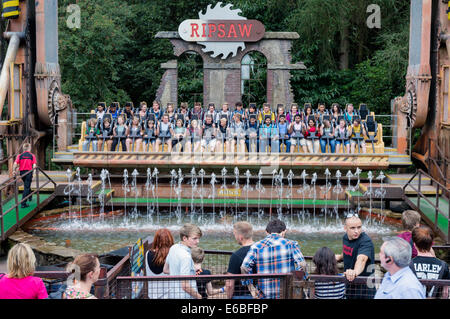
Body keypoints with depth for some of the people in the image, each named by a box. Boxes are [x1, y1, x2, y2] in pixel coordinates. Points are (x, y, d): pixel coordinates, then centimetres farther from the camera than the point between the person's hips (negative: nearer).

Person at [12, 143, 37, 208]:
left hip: (21, 172, 4)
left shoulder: (20, 155, 5)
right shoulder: (32, 155, -2)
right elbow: (34, 166, -9)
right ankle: (23, 203, -10)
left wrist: (14, 171, -4)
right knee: (26, 187, -4)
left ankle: (29, 197, 45)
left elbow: (15, 164, -8)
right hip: (29, 172, -4)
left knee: (27, 185, 27)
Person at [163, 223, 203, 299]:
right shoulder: (186, 256, -24)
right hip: (185, 296, -9)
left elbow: (165, 270, 18)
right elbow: (185, 286, -25)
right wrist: (198, 296, -10)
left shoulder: (173, 248, 3)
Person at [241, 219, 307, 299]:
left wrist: (252, 289, 1)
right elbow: (302, 264, -11)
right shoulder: (290, 244, 1)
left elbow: (244, 267, -6)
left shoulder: (256, 247, 4)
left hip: (265, 295, 2)